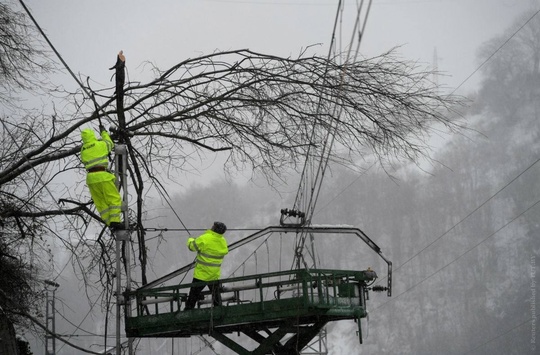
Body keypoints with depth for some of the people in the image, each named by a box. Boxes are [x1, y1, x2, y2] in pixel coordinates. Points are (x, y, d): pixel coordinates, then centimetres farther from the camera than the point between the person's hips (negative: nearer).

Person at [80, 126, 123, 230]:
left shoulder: (83, 150, 14)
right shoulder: (100, 145, 1)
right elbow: (110, 143, 21)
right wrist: (103, 132, 37)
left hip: (91, 178, 5)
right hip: (102, 176, -5)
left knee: (101, 203, 7)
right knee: (115, 199, -1)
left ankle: (111, 224, 2)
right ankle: (115, 221, -15)